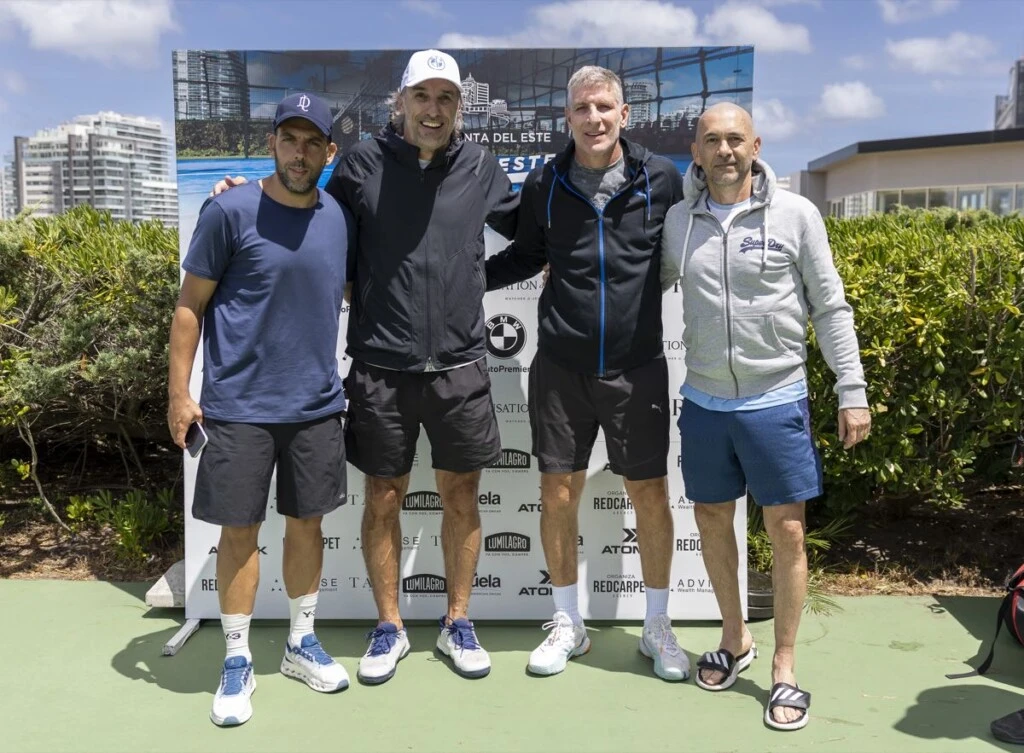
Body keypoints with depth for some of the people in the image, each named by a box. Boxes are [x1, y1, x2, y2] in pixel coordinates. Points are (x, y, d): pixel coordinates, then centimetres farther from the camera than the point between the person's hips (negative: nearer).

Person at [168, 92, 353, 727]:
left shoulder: (339, 217, 5)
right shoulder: (230, 211, -8)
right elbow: (190, 305, -4)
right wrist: (179, 393, -7)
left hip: (317, 405, 4)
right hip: (240, 406, -4)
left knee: (307, 523, 13)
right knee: (240, 530, 4)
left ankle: (303, 644, 30)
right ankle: (238, 662, 20)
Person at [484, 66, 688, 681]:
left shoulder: (661, 179, -3)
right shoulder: (545, 184, 2)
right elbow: (526, 256, 14)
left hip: (636, 367, -1)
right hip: (561, 366, 2)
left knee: (650, 493, 5)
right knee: (559, 491, 6)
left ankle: (658, 627, 25)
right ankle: (568, 624, 25)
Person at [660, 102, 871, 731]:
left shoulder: (795, 214, -5)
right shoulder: (679, 219, 3)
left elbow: (830, 308, -2)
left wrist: (852, 392, -5)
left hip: (777, 401, -3)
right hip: (704, 402, 3)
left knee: (787, 532, 2)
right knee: (713, 521, 12)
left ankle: (785, 669, 19)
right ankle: (735, 639, 34)